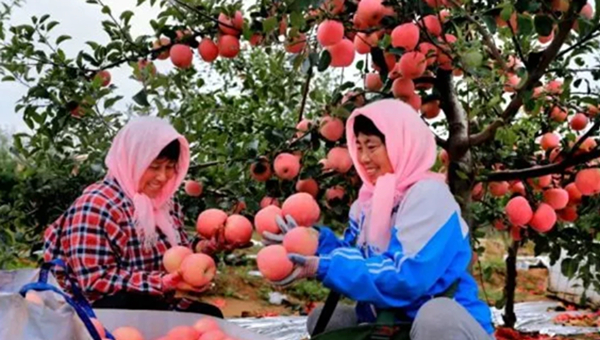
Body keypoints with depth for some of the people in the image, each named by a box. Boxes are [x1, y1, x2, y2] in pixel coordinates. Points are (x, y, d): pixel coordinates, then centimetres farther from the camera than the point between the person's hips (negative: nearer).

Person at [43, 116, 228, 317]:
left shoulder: (166, 203, 11)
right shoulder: (96, 205, -13)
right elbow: (94, 280, -18)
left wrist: (207, 246, -4)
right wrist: (162, 282, -25)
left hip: (156, 307, 7)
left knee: (210, 316, -22)